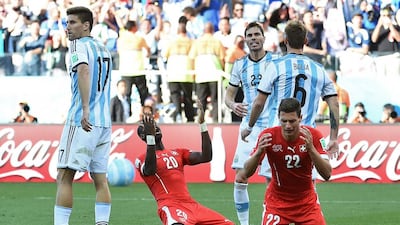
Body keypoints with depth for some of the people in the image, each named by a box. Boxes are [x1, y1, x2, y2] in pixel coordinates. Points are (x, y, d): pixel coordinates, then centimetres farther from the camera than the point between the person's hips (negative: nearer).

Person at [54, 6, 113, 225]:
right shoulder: (103, 49, 19)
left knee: (64, 176, -7)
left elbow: (84, 70, -24)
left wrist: (85, 109, -32)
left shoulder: (79, 46, -6)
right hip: (104, 121, 8)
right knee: (100, 178, 9)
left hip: (82, 121, -8)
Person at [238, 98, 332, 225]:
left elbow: (327, 175, -21)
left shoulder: (313, 135, -14)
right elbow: (246, 173, -15)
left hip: (307, 201, 1)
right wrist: (259, 152, -35)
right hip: (277, 201, -1)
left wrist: (311, 148, -35)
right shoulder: (268, 136, -16)